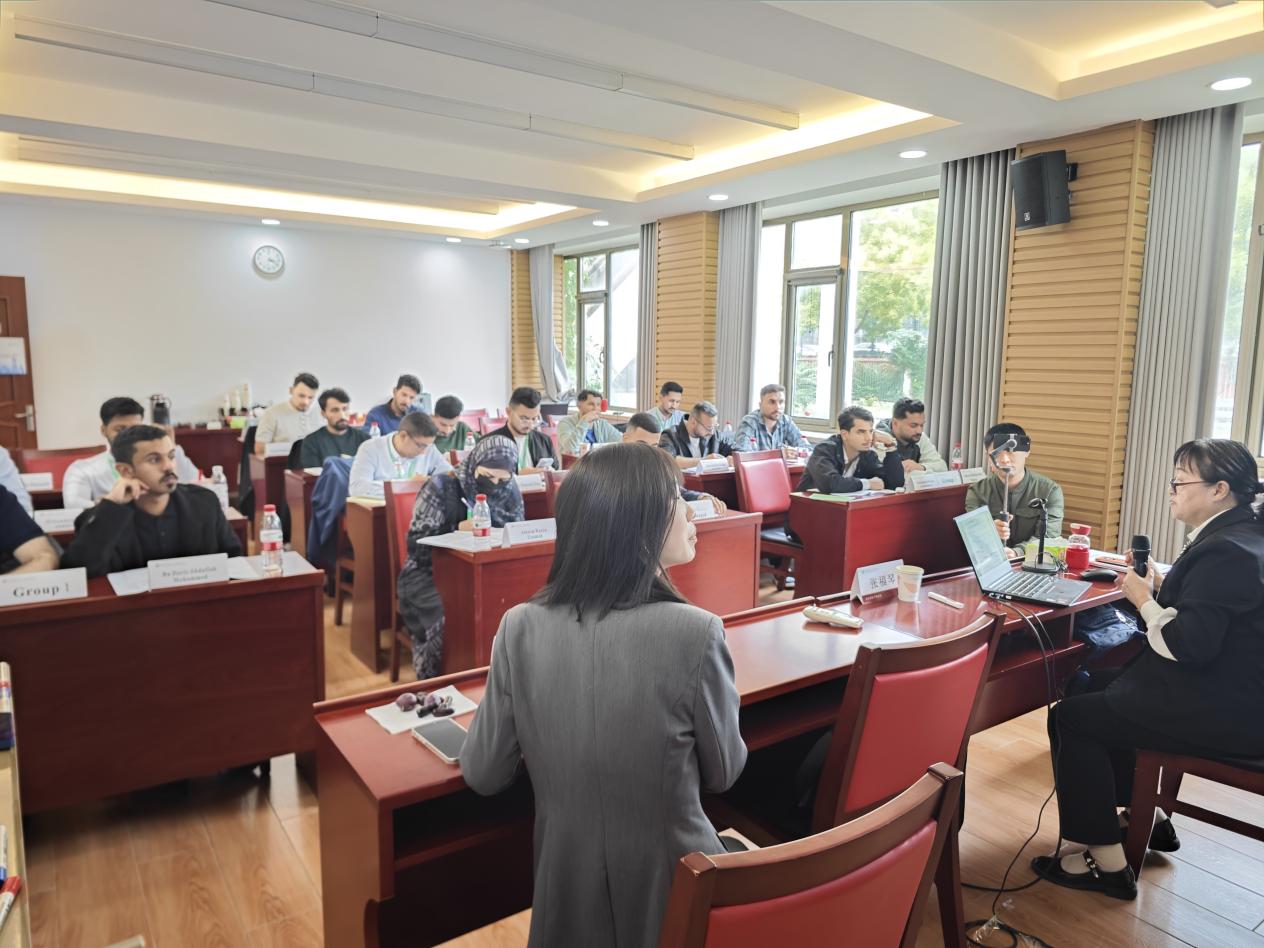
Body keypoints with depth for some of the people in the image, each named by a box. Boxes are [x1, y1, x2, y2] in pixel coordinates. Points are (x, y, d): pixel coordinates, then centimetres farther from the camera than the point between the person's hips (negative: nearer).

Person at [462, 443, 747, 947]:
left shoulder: (522, 627, -17)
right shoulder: (695, 632, -26)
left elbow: (483, 775, -6)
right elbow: (722, 773, -9)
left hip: (567, 883, 2)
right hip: (668, 883, -1)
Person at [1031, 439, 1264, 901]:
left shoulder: (1227, 552, -24)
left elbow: (1189, 646, -28)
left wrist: (1145, 600, -14)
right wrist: (1161, 589, 1)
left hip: (1220, 712, -11)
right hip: (1226, 689, 11)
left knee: (1071, 717, -7)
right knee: (1093, 687, 20)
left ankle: (1107, 863, 4)